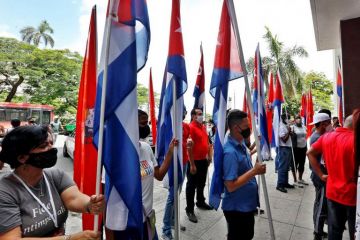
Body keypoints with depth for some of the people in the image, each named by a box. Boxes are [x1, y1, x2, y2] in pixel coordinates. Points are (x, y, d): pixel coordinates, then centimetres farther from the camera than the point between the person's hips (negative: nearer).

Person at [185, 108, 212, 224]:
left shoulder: (203, 127, 10)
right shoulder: (191, 127, -17)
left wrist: (208, 157, 17)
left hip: (204, 160, 8)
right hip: (195, 161, -8)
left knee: (201, 184, 22)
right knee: (192, 186, 3)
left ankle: (200, 202, 40)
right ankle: (189, 209, 15)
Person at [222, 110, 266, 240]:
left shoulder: (241, 144, 1)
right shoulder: (230, 152, -29)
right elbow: (231, 186, -29)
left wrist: (256, 169, 3)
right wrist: (254, 171, -26)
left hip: (247, 205, 9)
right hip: (236, 208, -9)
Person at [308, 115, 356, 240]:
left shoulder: (326, 137, 0)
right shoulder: (354, 139, -19)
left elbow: (310, 153, 7)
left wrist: (321, 174, 8)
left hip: (332, 192, 5)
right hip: (352, 195, -5)